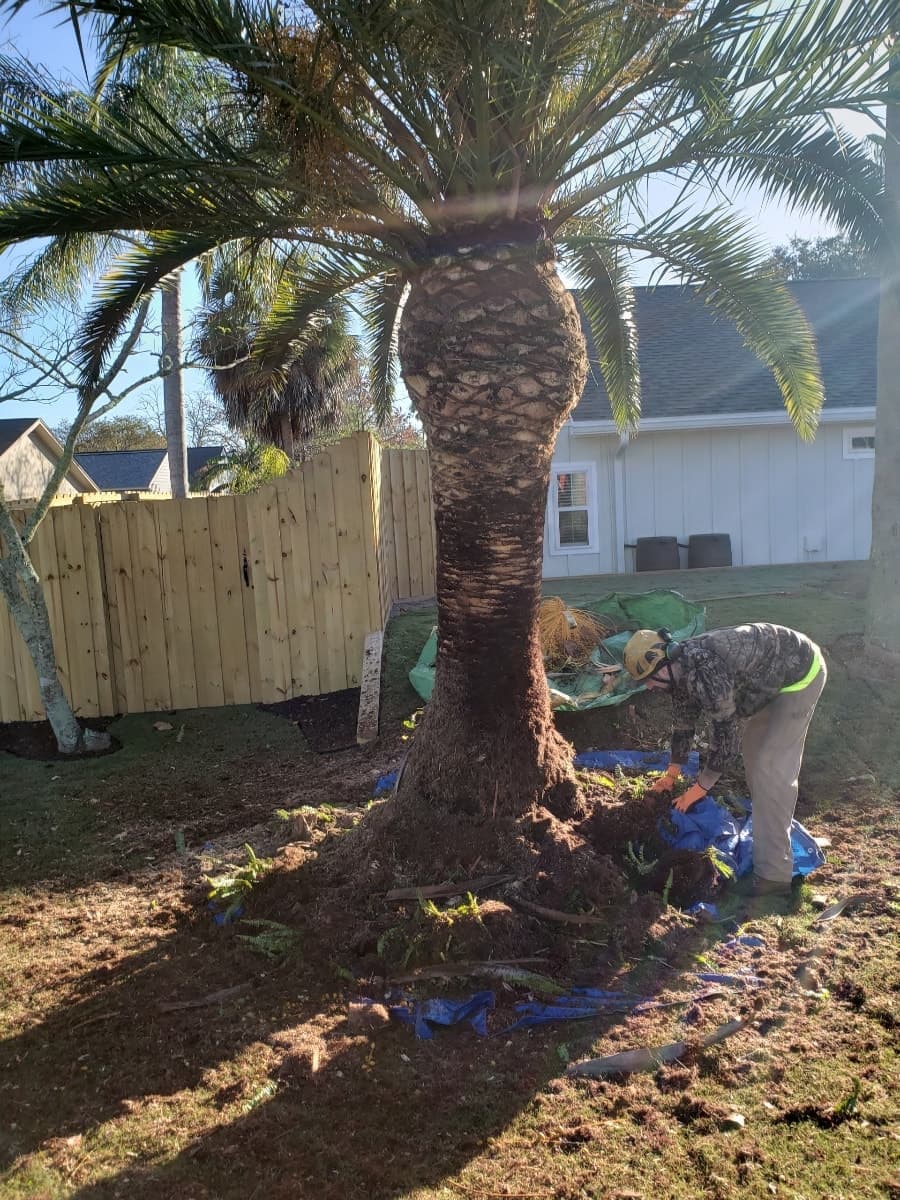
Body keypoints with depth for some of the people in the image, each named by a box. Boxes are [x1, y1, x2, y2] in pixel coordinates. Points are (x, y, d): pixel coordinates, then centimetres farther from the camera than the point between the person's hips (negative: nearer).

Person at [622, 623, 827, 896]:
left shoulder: (704, 671, -33)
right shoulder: (681, 667, -4)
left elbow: (726, 732, -26)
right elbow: (683, 721, 10)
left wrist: (700, 788, -16)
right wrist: (672, 774, 15)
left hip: (801, 673, -10)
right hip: (773, 676, 10)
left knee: (772, 769, -14)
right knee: (752, 749, 22)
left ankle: (774, 875, -12)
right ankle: (767, 820, 44)